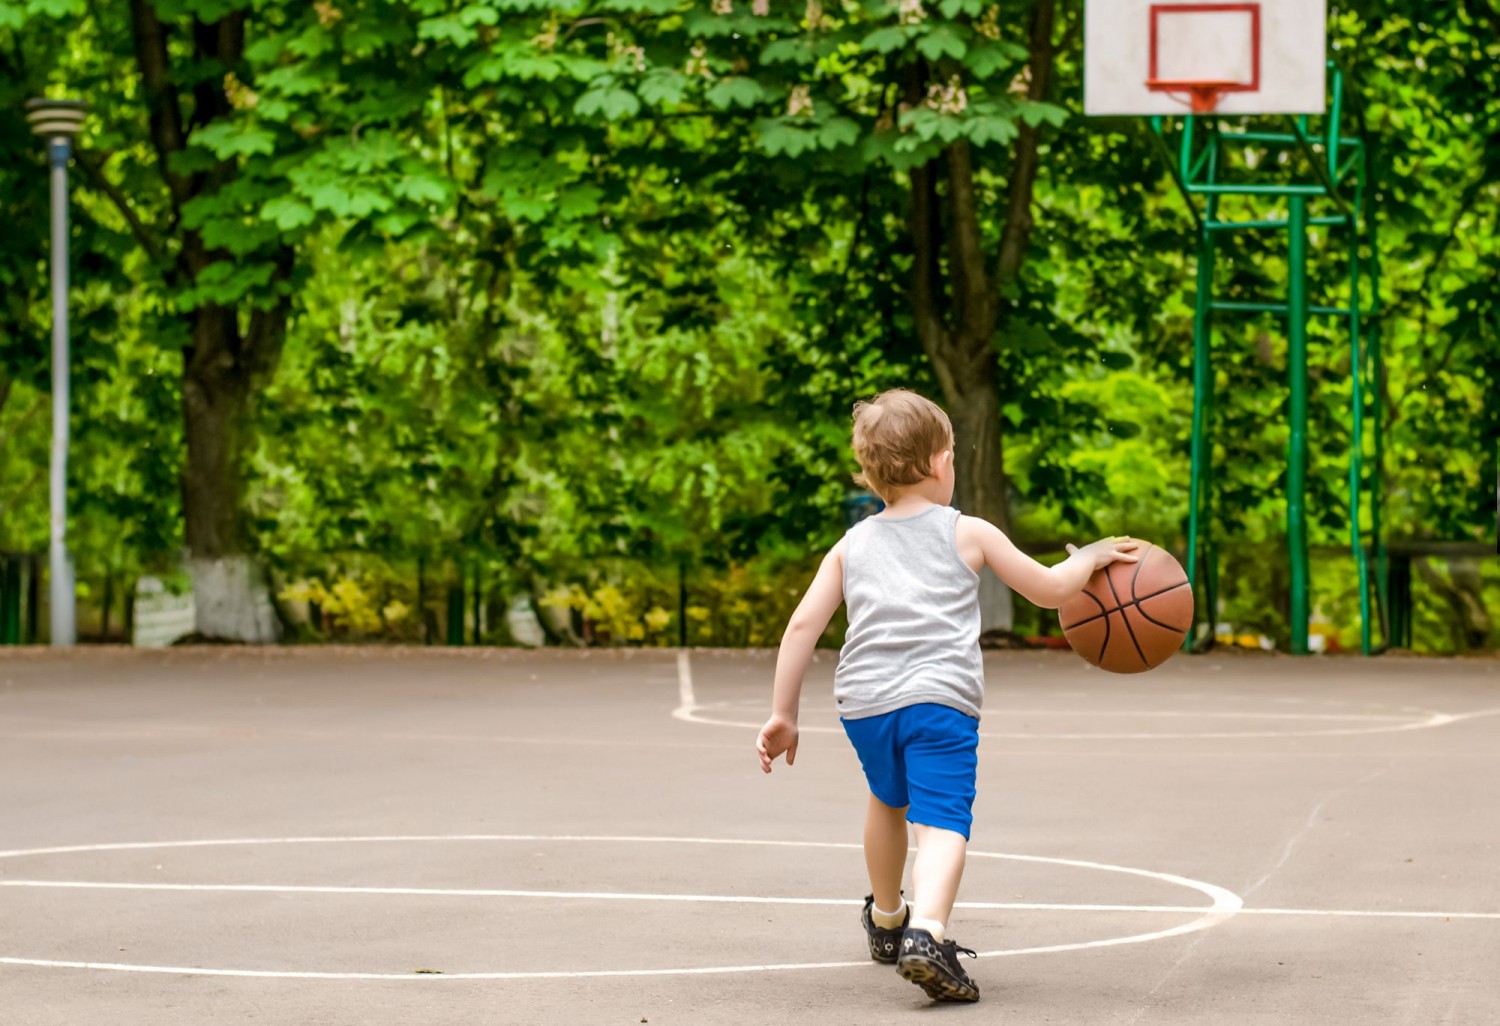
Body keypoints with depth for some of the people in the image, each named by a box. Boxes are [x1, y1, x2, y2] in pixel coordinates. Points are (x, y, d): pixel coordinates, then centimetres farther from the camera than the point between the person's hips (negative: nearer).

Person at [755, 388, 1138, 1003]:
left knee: (888, 801, 29)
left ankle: (885, 919, 48)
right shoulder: (969, 534, 10)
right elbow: (1049, 589, 16)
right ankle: (926, 932, -39)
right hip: (940, 698, -4)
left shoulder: (851, 546, 18)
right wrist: (1093, 557, 34)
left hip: (864, 699, 4)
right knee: (942, 820, -13)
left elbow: (803, 625, 10)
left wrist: (783, 713, 13)